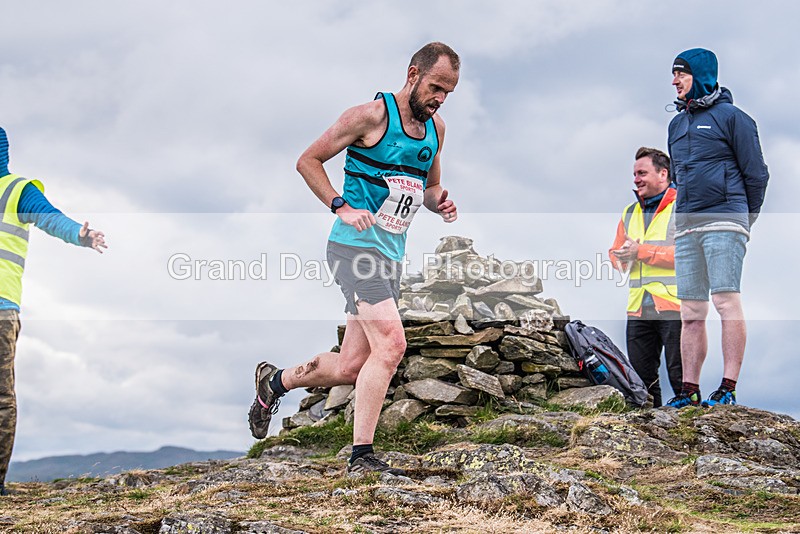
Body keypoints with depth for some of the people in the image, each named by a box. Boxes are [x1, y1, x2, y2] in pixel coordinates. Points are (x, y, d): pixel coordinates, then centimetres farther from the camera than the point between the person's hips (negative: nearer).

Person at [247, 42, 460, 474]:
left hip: (391, 254, 8)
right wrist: (342, 207, -18)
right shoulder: (372, 115, -10)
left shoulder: (436, 128, 13)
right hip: (356, 246, -8)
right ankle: (361, 456, -14)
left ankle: (275, 381, 35)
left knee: (351, 366, 9)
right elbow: (308, 161, -6)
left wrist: (441, 204, 2)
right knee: (391, 344, -21)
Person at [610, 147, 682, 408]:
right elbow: (616, 253, 23)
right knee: (641, 377, 7)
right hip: (638, 308, 6)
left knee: (681, 379, -5)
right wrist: (622, 257, -2)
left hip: (675, 306, -6)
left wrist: (642, 251, -14)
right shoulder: (630, 212, 20)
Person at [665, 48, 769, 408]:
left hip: (724, 222, -6)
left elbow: (756, 173, 0)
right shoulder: (677, 124, 20)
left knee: (727, 301, -12)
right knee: (691, 311, 4)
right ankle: (689, 390, 6)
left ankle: (729, 387, -12)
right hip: (686, 226, 7)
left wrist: (745, 218, 5)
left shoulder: (731, 116, 0)